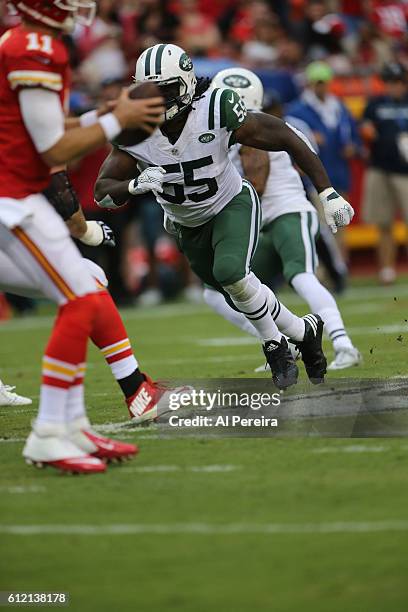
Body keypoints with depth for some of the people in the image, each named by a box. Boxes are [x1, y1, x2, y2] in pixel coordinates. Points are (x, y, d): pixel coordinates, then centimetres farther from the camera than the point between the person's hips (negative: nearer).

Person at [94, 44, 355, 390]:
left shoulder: (218, 112, -31)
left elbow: (286, 139, -22)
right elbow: (102, 192, -21)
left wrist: (328, 193, -21)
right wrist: (135, 185, -44)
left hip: (232, 205, -4)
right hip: (188, 226, 4)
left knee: (230, 273, -30)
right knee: (245, 297, 12)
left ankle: (276, 347, -6)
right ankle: (304, 332, 38)